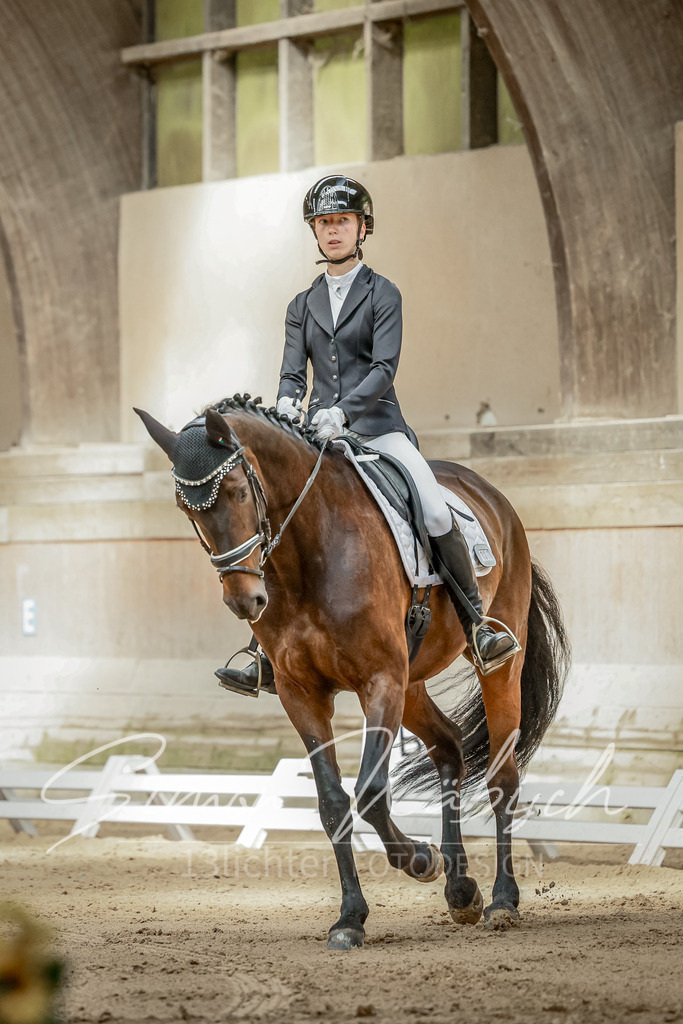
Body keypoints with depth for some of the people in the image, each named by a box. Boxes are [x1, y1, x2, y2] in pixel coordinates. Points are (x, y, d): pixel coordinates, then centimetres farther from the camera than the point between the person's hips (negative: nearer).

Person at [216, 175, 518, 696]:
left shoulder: (383, 294, 3)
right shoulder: (303, 306, 16)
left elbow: (384, 368, -10)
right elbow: (293, 371, 8)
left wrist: (343, 410, -27)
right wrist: (288, 405, -16)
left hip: (377, 428, -4)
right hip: (320, 436, 4)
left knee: (438, 517, -24)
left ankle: (478, 628, -14)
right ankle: (268, 661, -1)